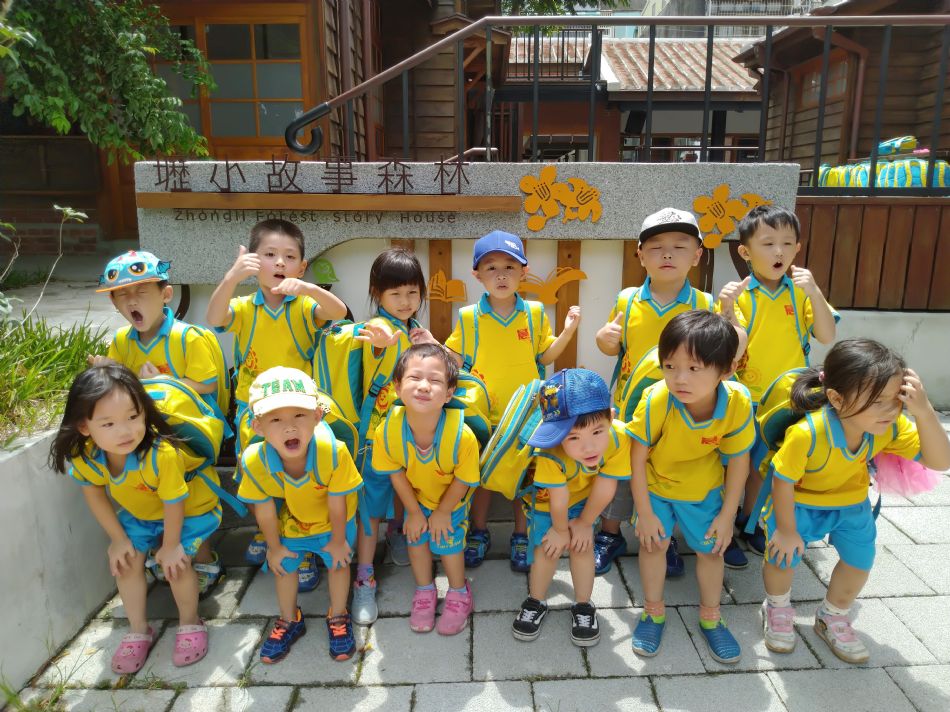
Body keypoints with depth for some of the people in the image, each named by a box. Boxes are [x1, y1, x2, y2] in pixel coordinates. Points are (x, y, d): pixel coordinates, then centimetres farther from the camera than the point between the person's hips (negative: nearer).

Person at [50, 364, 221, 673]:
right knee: (126, 561, -1)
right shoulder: (83, 456, -26)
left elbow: (173, 503, -28)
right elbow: (94, 493, -6)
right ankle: (138, 630, 22)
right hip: (137, 512, 6)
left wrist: (171, 545, -14)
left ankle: (190, 624, 13)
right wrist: (118, 538, -4)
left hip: (190, 506, -5)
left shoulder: (162, 454, -43)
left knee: (175, 563, -14)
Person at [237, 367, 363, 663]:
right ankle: (290, 620, 48)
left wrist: (337, 541, -10)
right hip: (289, 522, 3)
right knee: (284, 567, 20)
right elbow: (264, 511, -17)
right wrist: (274, 547, -2)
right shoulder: (254, 462, -36)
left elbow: (337, 506, -25)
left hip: (333, 521, -2)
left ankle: (338, 618, 42)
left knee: (338, 563, 14)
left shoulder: (333, 453, -43)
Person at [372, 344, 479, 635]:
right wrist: (414, 511, -5)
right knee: (416, 538, 12)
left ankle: (458, 594, 34)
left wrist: (443, 512, -9)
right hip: (416, 496, 3)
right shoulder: (387, 430, -35)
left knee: (448, 542, 4)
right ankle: (425, 591, 41)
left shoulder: (462, 435, -42)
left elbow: (463, 481, -22)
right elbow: (396, 474, -15)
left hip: (451, 499, -2)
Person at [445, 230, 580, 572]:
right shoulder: (468, 317, -5)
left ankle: (521, 536, 31)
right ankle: (479, 532, 35)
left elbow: (545, 355, 3)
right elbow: (454, 359, 3)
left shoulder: (535, 312, -3)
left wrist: (567, 331, -10)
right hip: (483, 414, 0)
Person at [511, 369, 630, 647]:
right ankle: (535, 603, 29)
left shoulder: (619, 438, -40)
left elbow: (605, 487, -24)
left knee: (582, 546, 3)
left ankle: (583, 606, 27)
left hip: (585, 495, 2)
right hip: (548, 497, -2)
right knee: (548, 548, 4)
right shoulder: (550, 453, -46)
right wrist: (560, 528, -10)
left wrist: (584, 524, -11)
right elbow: (558, 499, -27)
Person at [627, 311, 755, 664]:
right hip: (655, 482, -1)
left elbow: (738, 461, -14)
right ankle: (654, 611, 27)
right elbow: (637, 458, -22)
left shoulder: (738, 403, -30)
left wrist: (727, 515, -7)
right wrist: (644, 513, -15)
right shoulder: (656, 400, -36)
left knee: (710, 549, 10)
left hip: (703, 486, 2)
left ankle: (710, 616, 34)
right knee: (653, 541, 1)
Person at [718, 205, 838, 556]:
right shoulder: (739, 293, -9)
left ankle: (749, 521, 36)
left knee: (759, 465, 17)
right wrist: (727, 310, -30)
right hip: (746, 398, -2)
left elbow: (826, 337, -12)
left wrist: (815, 293, -23)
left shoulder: (802, 290, -3)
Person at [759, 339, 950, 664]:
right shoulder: (807, 433, -42)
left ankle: (832, 617, 39)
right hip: (798, 502, -5)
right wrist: (786, 529, -14)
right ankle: (777, 609, 32)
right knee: (783, 557, -3)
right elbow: (782, 482, -28)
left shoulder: (892, 426, -25)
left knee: (860, 561, 9)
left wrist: (923, 412, -42)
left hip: (851, 501, 5)